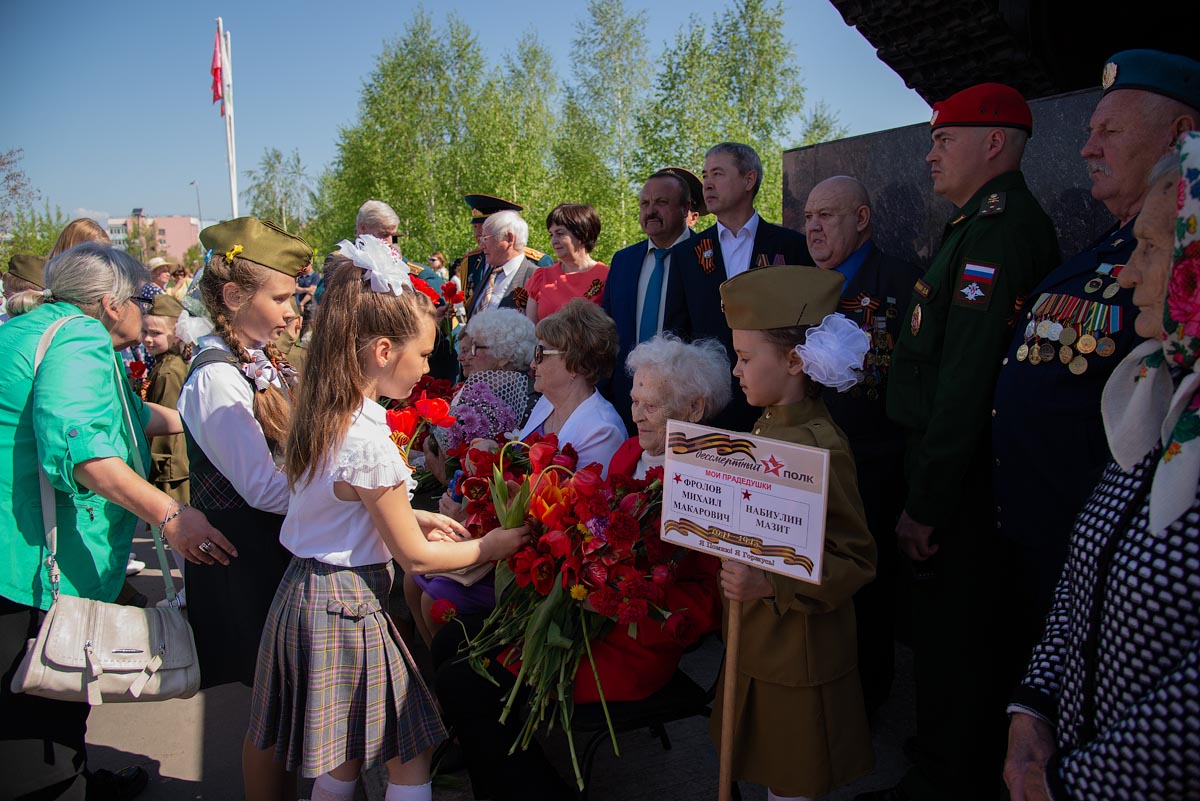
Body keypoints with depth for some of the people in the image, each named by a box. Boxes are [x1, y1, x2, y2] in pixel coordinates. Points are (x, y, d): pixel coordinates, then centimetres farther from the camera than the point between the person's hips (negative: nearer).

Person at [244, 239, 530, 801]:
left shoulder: (321, 414, 2)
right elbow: (414, 555, -16)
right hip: (346, 608, -9)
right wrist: (489, 546, -3)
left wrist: (414, 516, 12)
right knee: (411, 756, 6)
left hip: (307, 592, 9)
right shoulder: (369, 443, -25)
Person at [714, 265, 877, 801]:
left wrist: (769, 586, -29)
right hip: (756, 636, 8)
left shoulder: (821, 447, -23)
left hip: (798, 651, -8)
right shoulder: (767, 426, 3)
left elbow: (857, 560, -20)